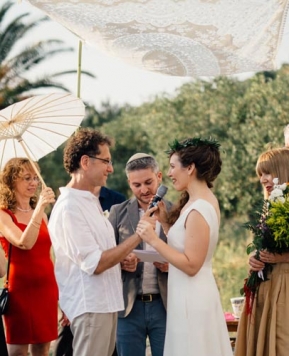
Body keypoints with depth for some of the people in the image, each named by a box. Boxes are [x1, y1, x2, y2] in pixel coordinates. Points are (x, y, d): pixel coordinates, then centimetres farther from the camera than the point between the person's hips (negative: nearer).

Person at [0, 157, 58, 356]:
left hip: (46, 289, 6)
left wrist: (59, 292, 15)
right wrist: (40, 208, -29)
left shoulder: (41, 213, 13)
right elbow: (24, 243, -23)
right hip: (21, 291, -6)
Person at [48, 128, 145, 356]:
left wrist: (123, 259, 9)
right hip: (90, 305, -9)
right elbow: (94, 264, -19)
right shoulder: (70, 207, -16)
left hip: (105, 302, 9)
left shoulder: (90, 201, 14)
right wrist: (138, 235, -19)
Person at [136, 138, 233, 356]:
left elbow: (191, 265, -21)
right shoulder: (203, 200, 10)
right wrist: (165, 221, 4)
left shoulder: (198, 210, -20)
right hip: (193, 295, 10)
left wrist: (154, 240, -20)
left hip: (192, 298, -10)